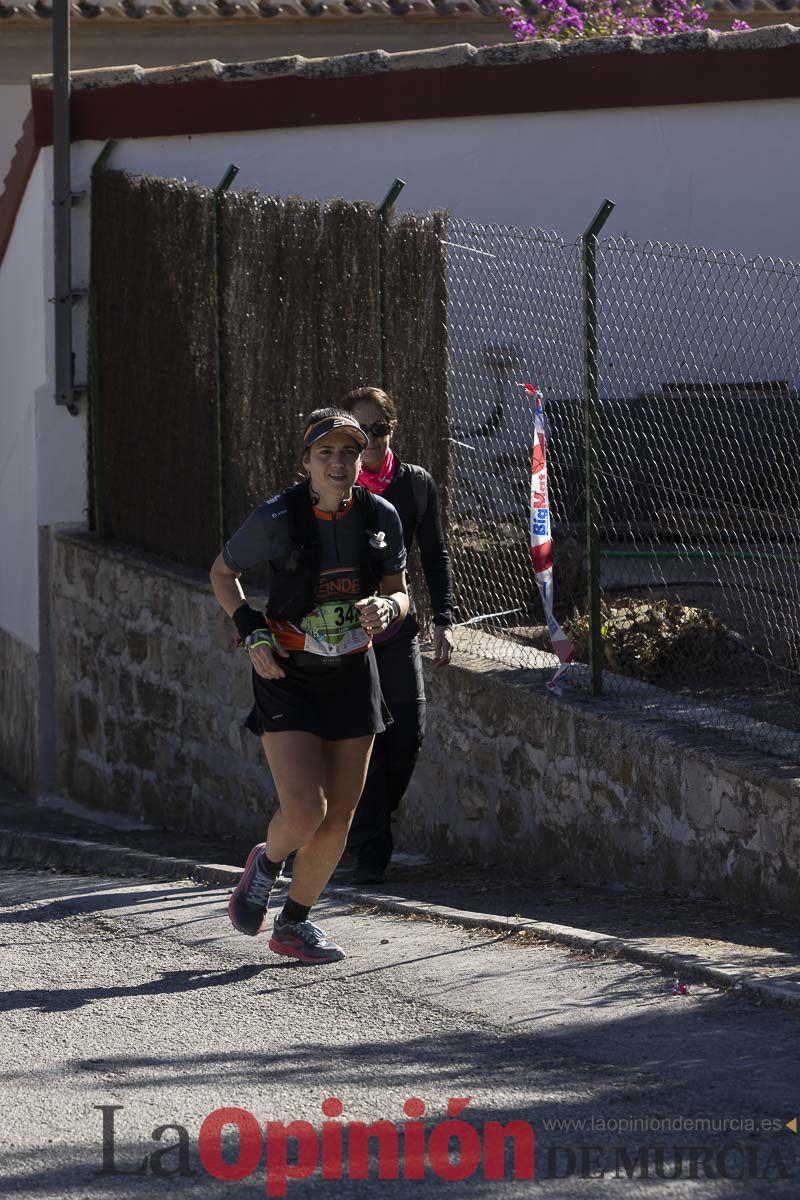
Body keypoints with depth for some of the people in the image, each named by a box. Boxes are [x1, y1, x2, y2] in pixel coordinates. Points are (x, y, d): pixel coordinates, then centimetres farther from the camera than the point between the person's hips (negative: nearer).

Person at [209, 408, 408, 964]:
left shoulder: (380, 516, -6)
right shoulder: (277, 518, -15)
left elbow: (400, 593, 4)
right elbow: (223, 572, 1)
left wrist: (386, 609, -19)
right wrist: (251, 631, -12)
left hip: (352, 673, 4)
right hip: (287, 674, -4)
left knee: (340, 814, 5)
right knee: (305, 809, -16)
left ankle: (294, 924, 24)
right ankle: (265, 864, 19)